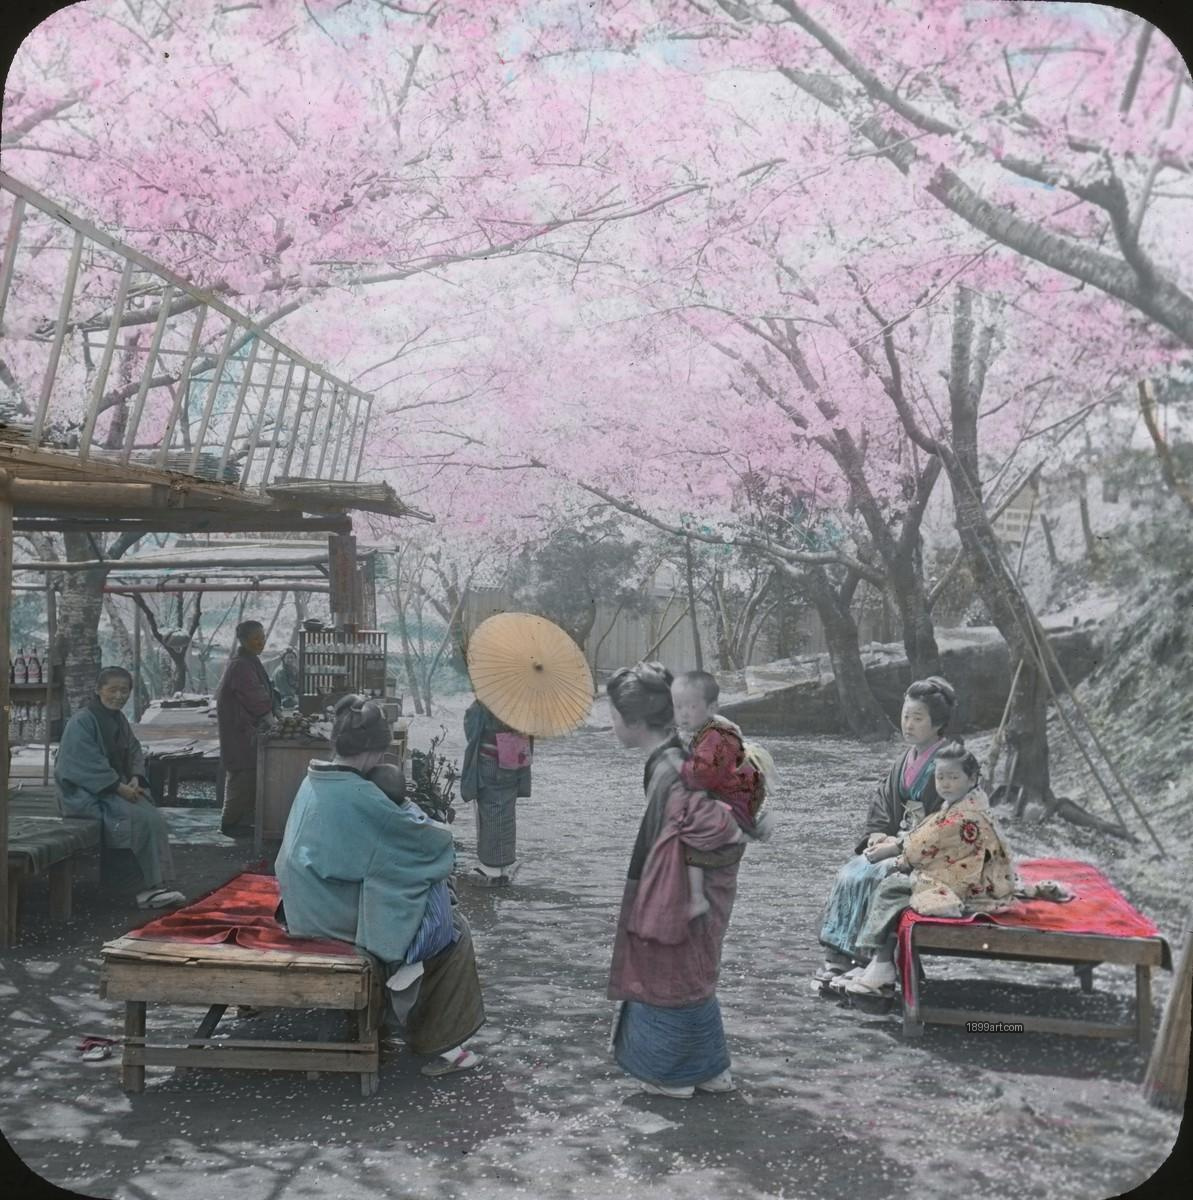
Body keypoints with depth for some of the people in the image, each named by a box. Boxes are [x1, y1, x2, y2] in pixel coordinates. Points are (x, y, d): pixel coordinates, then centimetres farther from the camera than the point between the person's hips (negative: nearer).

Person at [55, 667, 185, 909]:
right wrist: (119, 787, -20)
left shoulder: (119, 720, 11)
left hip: (116, 787, 8)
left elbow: (134, 752, 14)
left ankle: (158, 885, -18)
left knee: (155, 820, -16)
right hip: (86, 793, -8)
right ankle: (152, 887, -16)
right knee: (141, 819, -25)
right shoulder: (81, 722, -13)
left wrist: (135, 779, -6)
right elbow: (88, 764, -20)